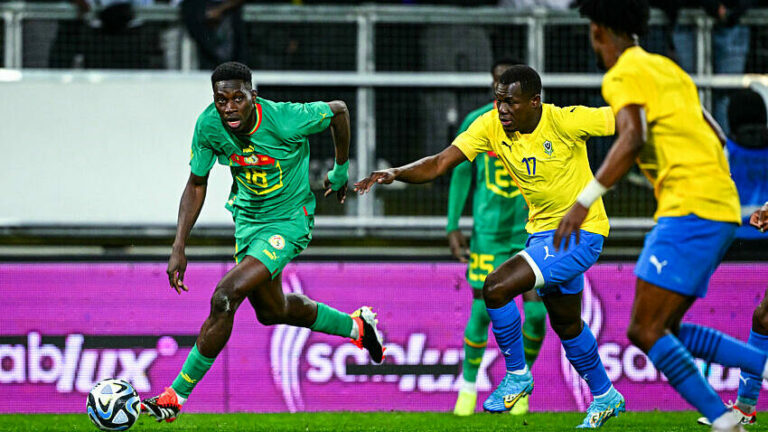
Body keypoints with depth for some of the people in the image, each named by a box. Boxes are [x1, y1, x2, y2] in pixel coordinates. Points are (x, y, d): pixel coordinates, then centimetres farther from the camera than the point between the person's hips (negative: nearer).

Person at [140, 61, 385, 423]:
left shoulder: (284, 120, -29)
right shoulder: (208, 125, -17)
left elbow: (338, 110, -9)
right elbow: (196, 184, -2)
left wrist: (341, 170, 5)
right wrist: (179, 249, -8)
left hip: (289, 221, -7)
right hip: (248, 220, 7)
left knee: (225, 297, -22)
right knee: (272, 312, 23)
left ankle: (176, 396, -15)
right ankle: (356, 326, 49)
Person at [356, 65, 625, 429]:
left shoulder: (566, 122, -24)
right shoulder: (491, 126, -10)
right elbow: (440, 163, -16)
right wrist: (394, 173, -31)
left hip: (579, 232, -7)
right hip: (542, 231, 7)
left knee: (497, 287, -21)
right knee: (566, 323, 23)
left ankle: (517, 375, -1)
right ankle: (605, 398, 44)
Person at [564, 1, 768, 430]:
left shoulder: (623, 76, -5)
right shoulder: (668, 69, 22)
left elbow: (634, 138, -22)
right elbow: (716, 138, 24)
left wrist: (586, 200, -24)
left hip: (689, 209, -9)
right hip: (723, 206, 9)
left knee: (645, 332, -10)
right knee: (665, 330, 13)